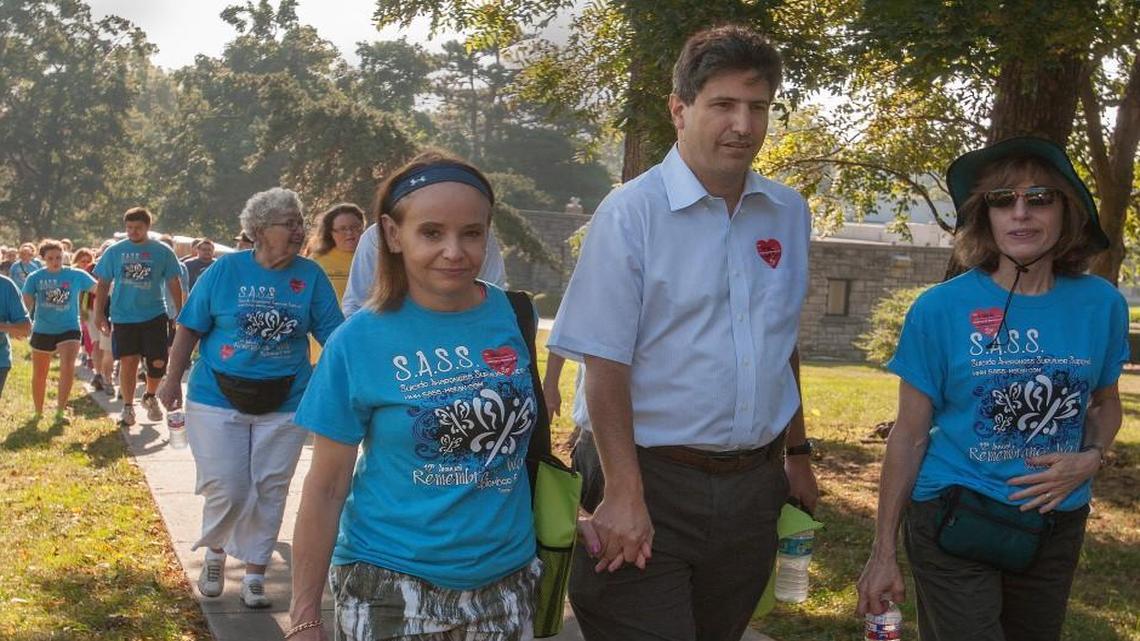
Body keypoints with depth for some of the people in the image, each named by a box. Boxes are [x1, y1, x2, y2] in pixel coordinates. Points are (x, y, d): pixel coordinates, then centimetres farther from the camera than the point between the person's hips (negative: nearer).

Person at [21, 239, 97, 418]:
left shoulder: (76, 275, -4)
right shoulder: (35, 277, -3)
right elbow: (27, 299, -11)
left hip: (69, 329, -2)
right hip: (42, 331, 2)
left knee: (68, 366, -24)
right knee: (39, 375, 13)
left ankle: (60, 410, -17)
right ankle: (38, 413, 33)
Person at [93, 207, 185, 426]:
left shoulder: (163, 252, 1)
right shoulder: (114, 251, 3)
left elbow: (174, 284, 4)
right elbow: (103, 284, 6)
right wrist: (99, 314, 1)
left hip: (155, 316, 0)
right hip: (123, 317, 0)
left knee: (158, 362, -3)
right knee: (128, 361, 0)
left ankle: (150, 397, 24)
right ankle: (128, 407, 14)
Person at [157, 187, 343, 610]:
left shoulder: (311, 276, -2)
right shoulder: (225, 270, -4)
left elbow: (334, 336, -1)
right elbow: (189, 329, 1)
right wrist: (173, 381, -1)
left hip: (284, 404, 2)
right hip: (218, 399, -1)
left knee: (270, 493, 7)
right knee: (226, 491, -2)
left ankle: (255, 573, 23)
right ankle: (215, 551, 29)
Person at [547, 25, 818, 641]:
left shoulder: (789, 214, 6)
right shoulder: (632, 211, -11)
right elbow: (604, 363, -14)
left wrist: (797, 452, 20)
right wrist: (623, 492, -19)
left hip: (753, 485, 5)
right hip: (653, 483, -5)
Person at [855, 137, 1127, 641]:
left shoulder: (1100, 305, -3)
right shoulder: (940, 308, -12)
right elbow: (909, 436, -6)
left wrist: (1091, 458, -8)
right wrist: (883, 553, -3)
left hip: (1056, 525, 4)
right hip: (953, 522, -4)